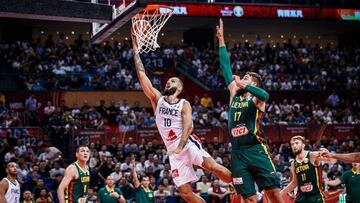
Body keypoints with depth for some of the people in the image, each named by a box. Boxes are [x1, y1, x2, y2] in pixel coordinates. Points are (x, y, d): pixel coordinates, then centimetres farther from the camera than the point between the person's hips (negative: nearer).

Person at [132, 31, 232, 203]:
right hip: (173, 151, 4)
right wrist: (135, 49, 1)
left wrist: (180, 147, -31)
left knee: (211, 166, -29)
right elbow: (142, 75, 6)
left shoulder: (184, 104, 3)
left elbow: (188, 126, -13)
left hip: (188, 143, -4)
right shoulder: (157, 99, 12)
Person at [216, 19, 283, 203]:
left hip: (256, 150, -5)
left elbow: (265, 95, -24)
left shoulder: (256, 99, 2)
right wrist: (221, 40, 13)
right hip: (237, 153, 5)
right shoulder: (234, 95, 16)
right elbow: (226, 67, 15)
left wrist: (243, 85, -21)